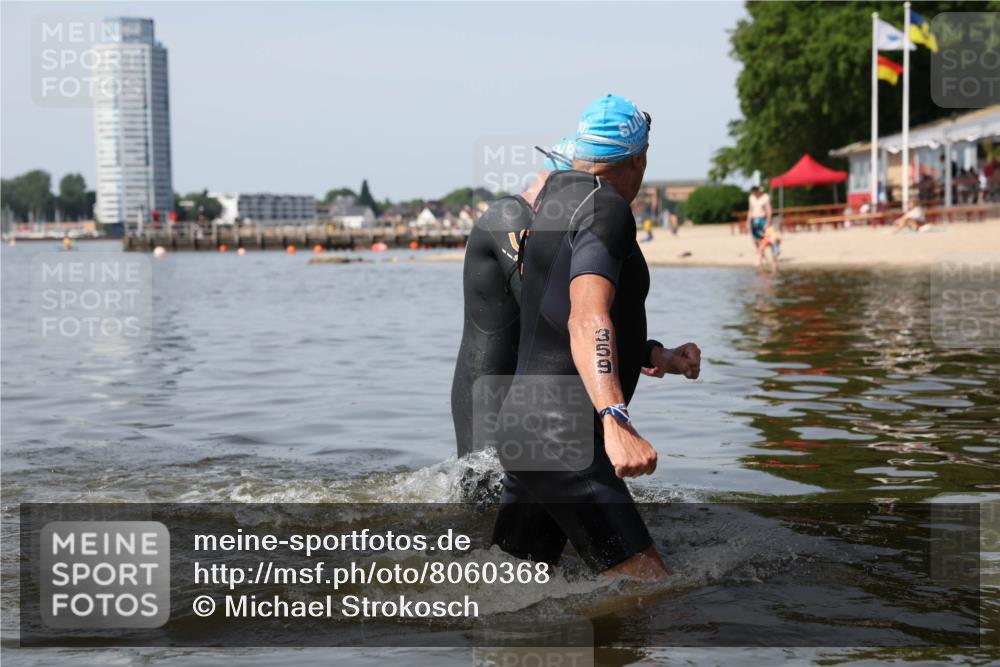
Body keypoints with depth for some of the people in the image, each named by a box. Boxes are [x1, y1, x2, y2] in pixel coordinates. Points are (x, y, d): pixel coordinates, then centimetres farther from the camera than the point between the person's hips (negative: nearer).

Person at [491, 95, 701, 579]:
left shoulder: (558, 202, 19)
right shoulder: (606, 208, -11)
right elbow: (587, 319, -28)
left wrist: (659, 356, 21)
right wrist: (616, 423, -41)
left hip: (528, 424, 10)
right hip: (560, 438, -10)